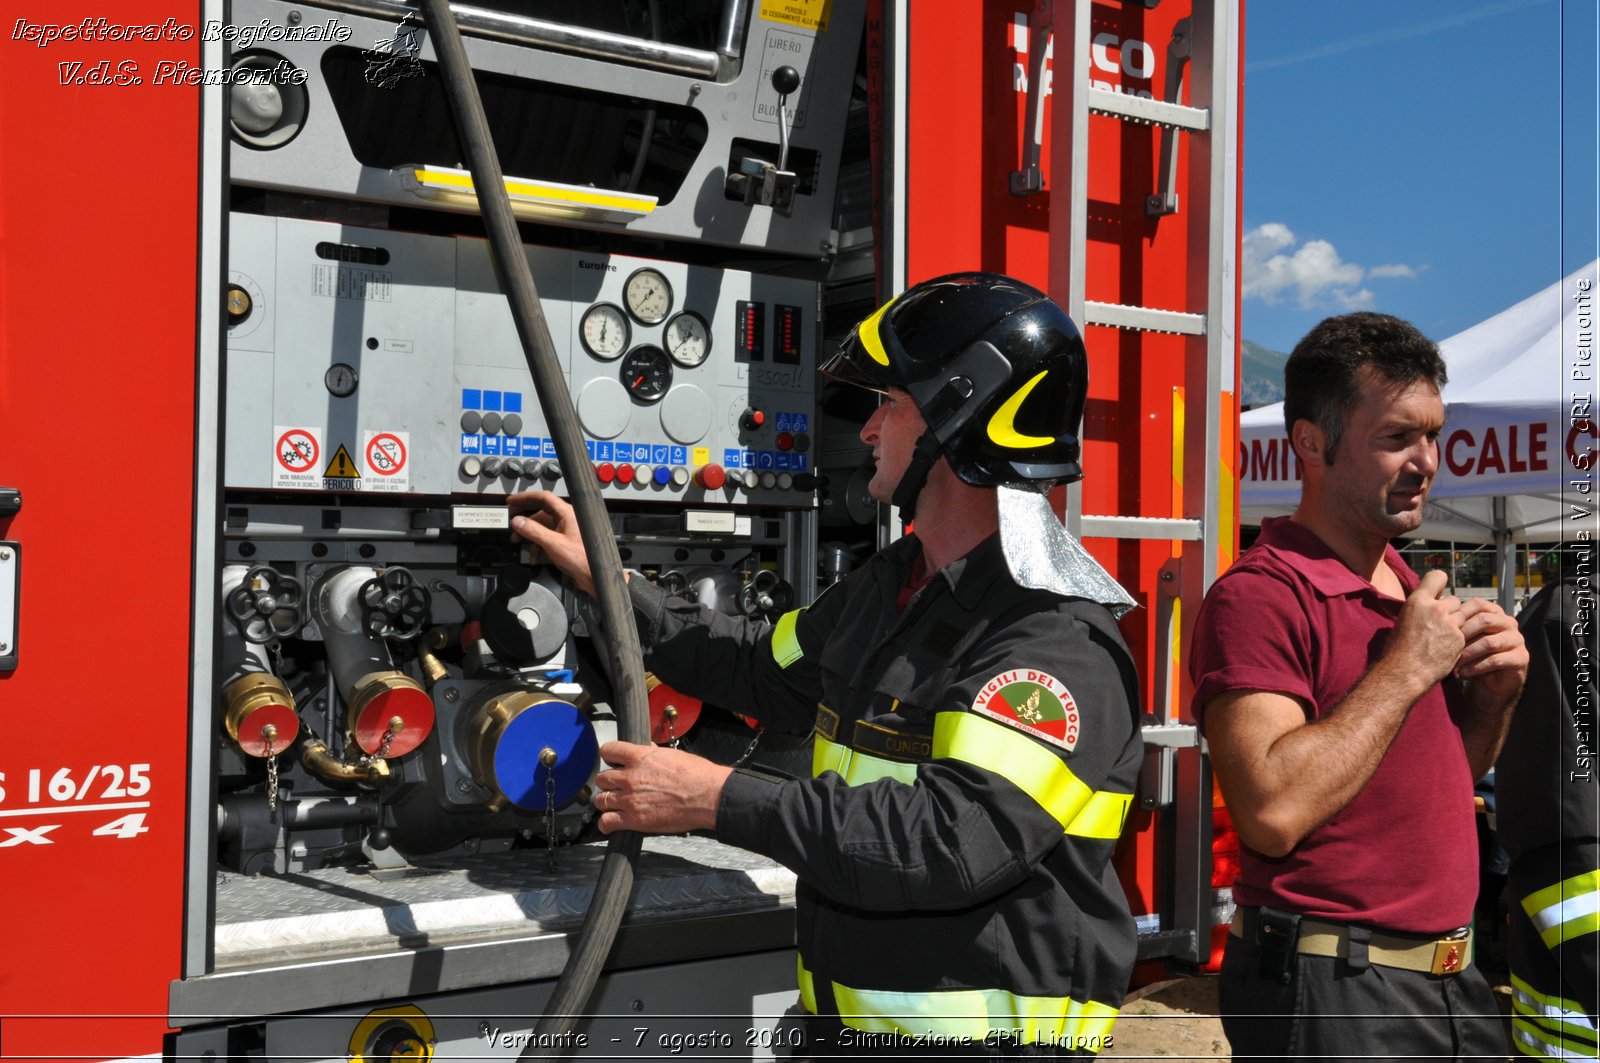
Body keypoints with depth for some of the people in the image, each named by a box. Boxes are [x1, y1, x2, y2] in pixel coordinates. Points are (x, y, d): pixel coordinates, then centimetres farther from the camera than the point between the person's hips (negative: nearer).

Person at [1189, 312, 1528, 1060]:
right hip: (1330, 993, -8)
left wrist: (1494, 695, 0)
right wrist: (1407, 667, -21)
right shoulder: (1258, 595, -17)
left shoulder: (1412, 592, 11)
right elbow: (1274, 811, -29)